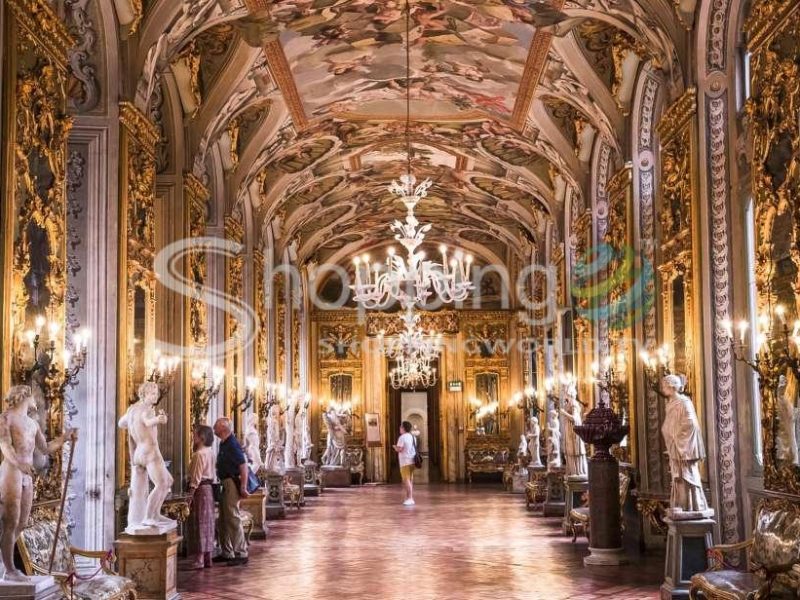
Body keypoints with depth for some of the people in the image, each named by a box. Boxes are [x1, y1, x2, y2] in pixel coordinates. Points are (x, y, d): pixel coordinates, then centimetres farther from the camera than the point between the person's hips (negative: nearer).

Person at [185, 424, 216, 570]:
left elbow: (196, 478, -18)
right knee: (207, 523, 12)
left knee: (199, 523, -5)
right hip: (209, 488, 9)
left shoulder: (199, 454, -15)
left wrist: (190, 496, -16)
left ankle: (199, 559, -4)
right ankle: (207, 558, 17)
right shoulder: (211, 452, 11)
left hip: (200, 489, -9)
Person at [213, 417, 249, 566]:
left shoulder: (232, 444, -16)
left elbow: (243, 465, -21)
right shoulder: (224, 444, 14)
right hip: (225, 484, 10)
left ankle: (241, 554, -5)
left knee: (233, 518, -9)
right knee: (224, 520, 14)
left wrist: (243, 487, -24)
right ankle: (227, 553, 22)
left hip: (232, 484, -10)